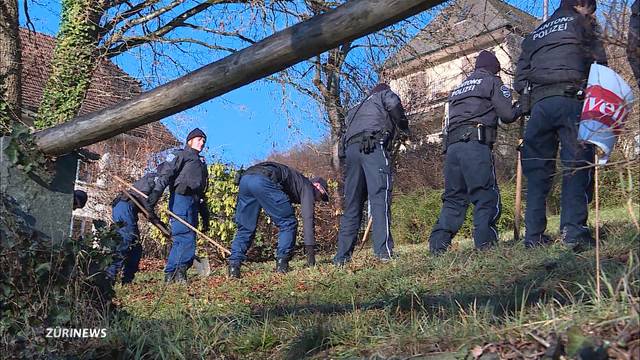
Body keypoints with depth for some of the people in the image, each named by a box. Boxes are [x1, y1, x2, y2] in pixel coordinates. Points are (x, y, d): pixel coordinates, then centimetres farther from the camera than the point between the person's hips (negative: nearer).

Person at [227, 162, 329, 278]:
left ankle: (234, 265, 5)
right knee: (288, 223, 6)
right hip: (264, 180, -8)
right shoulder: (307, 187, 18)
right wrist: (310, 250, 3)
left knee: (245, 228, 15)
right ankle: (282, 263, 4)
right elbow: (308, 218, 5)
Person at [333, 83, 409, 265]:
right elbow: (393, 103, -1)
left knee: (351, 203, 5)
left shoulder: (355, 109, 39)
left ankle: (342, 256, 2)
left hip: (351, 149, 6)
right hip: (374, 145, -5)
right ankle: (384, 250, -25)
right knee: (380, 197, -14)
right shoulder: (384, 94, 23)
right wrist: (403, 127, 10)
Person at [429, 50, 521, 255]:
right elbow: (507, 115, 4)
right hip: (476, 143, -6)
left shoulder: (459, 87, 31)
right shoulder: (492, 81, 12)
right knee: (487, 196, -5)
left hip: (451, 145, 6)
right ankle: (484, 242, -14)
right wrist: (520, 109, 26)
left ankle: (438, 243, -4)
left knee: (453, 197, 6)